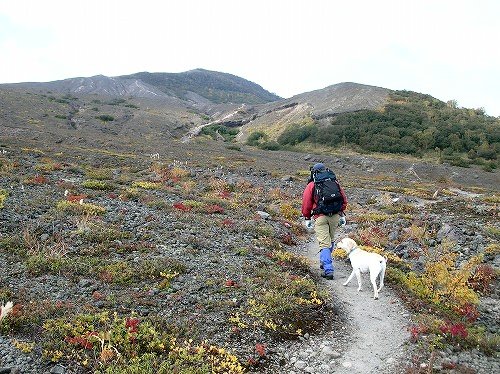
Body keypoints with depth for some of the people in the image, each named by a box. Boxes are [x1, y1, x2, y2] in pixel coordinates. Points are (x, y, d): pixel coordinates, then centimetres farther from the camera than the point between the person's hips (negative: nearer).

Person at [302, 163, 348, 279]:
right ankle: (324, 262, 36)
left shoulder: (312, 185, 2)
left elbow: (306, 203, 2)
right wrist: (342, 215, 21)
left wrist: (307, 218, 12)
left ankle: (328, 270, -8)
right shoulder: (335, 182, 12)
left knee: (324, 244, -3)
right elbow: (344, 200, 13)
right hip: (335, 216, 4)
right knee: (330, 240, 22)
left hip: (321, 217, -4)